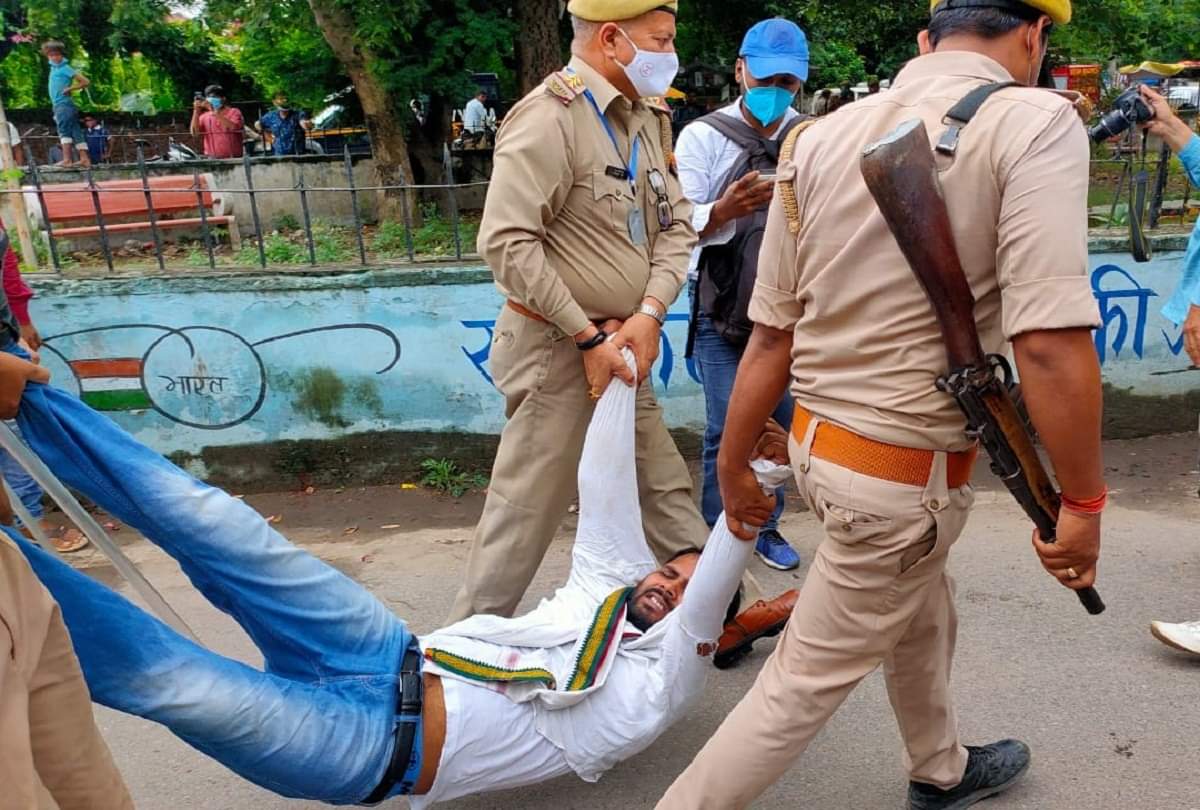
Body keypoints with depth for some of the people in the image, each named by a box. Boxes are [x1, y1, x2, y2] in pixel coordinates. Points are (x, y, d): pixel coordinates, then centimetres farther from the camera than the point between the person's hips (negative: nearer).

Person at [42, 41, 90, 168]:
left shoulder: (65, 68, -6)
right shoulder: (54, 67, 18)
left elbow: (85, 82, -11)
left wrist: (69, 89, -12)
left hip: (64, 104, -9)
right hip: (58, 104, 9)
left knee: (64, 130, -14)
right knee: (75, 131, 5)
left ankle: (66, 159, -19)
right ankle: (84, 159, 5)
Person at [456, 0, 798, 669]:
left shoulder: (649, 119, 11)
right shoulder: (549, 118, -15)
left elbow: (676, 224, 8)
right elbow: (507, 241, -22)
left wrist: (650, 312, -9)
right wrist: (587, 337, -19)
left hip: (621, 345, 8)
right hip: (556, 346, -8)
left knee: (667, 490, 17)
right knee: (527, 511, 1)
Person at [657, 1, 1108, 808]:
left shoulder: (823, 136, 0)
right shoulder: (1034, 121, -15)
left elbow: (771, 334, 1)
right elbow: (1051, 345, -23)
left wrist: (734, 468, 11)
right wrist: (1082, 501, -10)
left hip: (820, 439, 7)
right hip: (907, 472, -7)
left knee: (921, 612, 30)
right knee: (807, 679, 8)